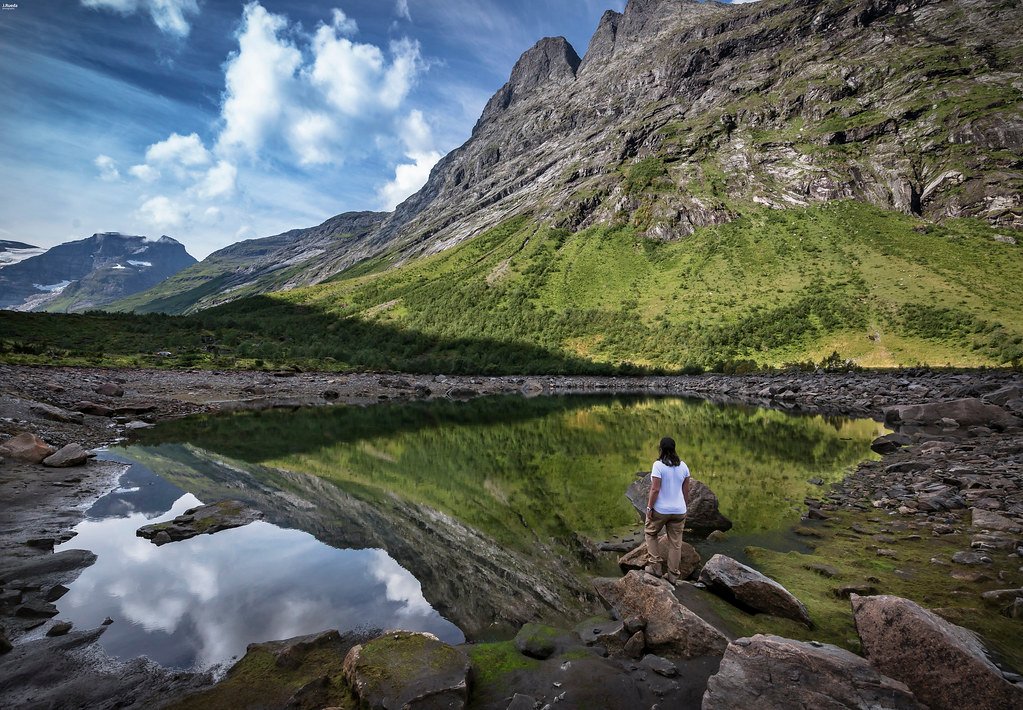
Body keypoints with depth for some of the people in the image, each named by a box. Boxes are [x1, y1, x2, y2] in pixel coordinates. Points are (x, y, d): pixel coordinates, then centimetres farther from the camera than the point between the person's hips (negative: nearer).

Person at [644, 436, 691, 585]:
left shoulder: (658, 465, -17)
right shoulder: (683, 466, 0)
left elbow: (655, 489, -20)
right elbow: (686, 490, 6)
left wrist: (649, 507, -12)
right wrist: (686, 507, 17)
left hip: (660, 510, -4)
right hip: (679, 510, 4)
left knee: (650, 533, 20)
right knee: (675, 543, 13)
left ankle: (655, 565, 17)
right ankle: (673, 575, 21)